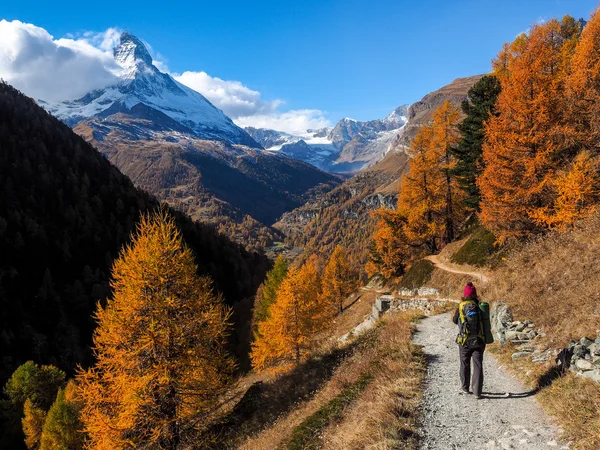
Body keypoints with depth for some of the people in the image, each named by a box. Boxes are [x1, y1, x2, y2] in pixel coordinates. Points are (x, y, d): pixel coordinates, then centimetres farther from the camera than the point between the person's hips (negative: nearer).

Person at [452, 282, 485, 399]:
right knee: (478, 366, 4)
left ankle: (465, 388, 27)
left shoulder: (461, 306, -8)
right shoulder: (480, 306, -2)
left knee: (465, 364, 16)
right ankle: (477, 391, 1)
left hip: (465, 341, -1)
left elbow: (455, 320, 6)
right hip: (478, 341, 1)